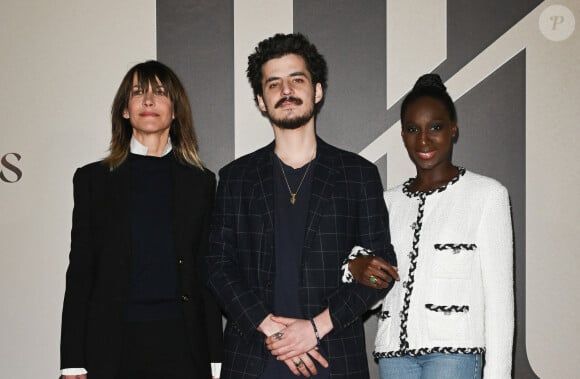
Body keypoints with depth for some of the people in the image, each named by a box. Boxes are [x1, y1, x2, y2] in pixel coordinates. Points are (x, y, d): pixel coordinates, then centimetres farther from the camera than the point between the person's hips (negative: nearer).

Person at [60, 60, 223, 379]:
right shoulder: (93, 179, 7)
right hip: (112, 342, 0)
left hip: (181, 341, 1)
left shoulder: (200, 182, 9)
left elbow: (208, 272, 8)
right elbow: (80, 271, 5)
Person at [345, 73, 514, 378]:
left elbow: (499, 293, -1)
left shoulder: (487, 194, 1)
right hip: (394, 351, 5)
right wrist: (356, 268, -6)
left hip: (453, 350, -5)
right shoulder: (389, 201, 14)